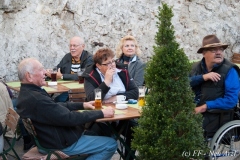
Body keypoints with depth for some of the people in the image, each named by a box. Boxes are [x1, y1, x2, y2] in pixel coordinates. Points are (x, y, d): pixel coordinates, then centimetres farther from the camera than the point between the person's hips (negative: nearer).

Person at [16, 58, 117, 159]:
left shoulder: (27, 92, 1)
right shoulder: (36, 99, -32)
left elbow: (56, 106, 13)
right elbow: (69, 118, -28)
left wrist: (82, 105, 6)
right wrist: (101, 113, -19)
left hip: (53, 136, 10)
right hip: (63, 142, -10)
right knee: (111, 144, -4)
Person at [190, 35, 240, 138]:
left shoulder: (229, 70, -9)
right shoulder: (196, 67, 8)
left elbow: (231, 100, -16)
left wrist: (206, 106, -20)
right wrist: (203, 77, -17)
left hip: (217, 118, -5)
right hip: (195, 114, 5)